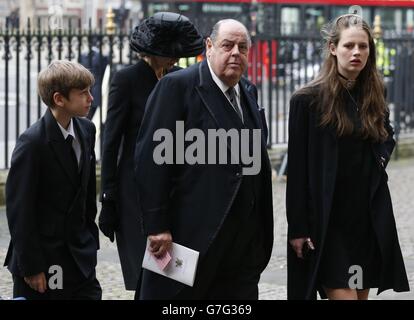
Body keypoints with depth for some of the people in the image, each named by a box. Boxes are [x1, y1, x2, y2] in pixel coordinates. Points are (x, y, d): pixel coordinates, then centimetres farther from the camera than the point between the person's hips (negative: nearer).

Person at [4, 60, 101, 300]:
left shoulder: (86, 130, 5)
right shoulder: (32, 143, -16)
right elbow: (19, 210, -15)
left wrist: (91, 240, 12)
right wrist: (31, 267, -15)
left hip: (80, 255, 6)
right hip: (44, 260, -6)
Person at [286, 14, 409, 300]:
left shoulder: (374, 94, 8)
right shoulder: (309, 100, -7)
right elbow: (298, 169, -7)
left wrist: (381, 157, 4)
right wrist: (298, 228, -9)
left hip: (370, 218, 5)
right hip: (328, 220, -5)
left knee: (362, 291, 8)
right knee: (342, 292, -12)